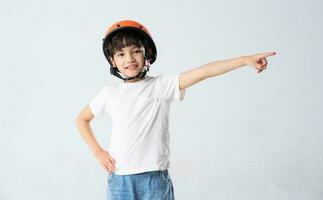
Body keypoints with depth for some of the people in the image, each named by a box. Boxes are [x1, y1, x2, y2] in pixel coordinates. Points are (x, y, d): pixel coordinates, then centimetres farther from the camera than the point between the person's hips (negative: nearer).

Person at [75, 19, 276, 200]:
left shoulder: (161, 85, -1)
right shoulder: (109, 93, 7)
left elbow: (203, 72, -12)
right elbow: (82, 119, 21)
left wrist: (245, 60, -20)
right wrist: (98, 152, 8)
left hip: (155, 178, -2)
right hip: (119, 179, 2)